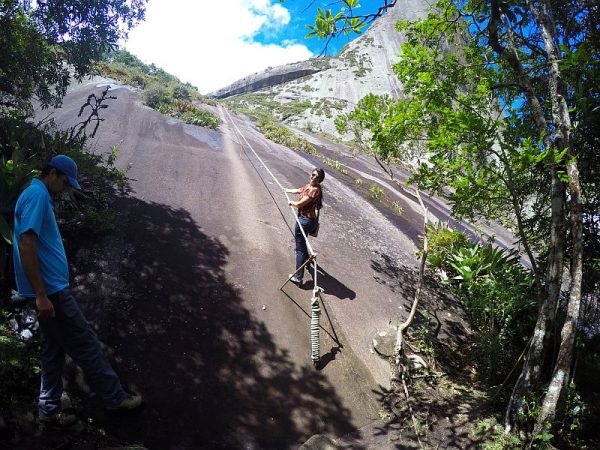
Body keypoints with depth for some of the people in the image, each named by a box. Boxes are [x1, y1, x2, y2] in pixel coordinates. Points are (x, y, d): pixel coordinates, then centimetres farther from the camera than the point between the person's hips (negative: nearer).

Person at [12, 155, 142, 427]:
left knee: (54, 350, 16)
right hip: (51, 290, -10)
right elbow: (26, 245, -24)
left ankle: (49, 409, 25)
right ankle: (116, 397, 11)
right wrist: (41, 295, -25)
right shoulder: (37, 195, -15)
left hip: (51, 290, 10)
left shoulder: (37, 196, 17)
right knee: (86, 346, 0)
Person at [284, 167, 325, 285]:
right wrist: (287, 190, 45)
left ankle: (298, 278, 2)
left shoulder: (315, 190, -24)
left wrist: (291, 203, 0)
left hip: (305, 221, -10)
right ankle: (307, 260, 59)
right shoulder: (308, 186, 5)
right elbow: (298, 190, 28)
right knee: (302, 243, 33)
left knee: (300, 249, -3)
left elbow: (299, 204, -22)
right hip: (305, 219, 10)